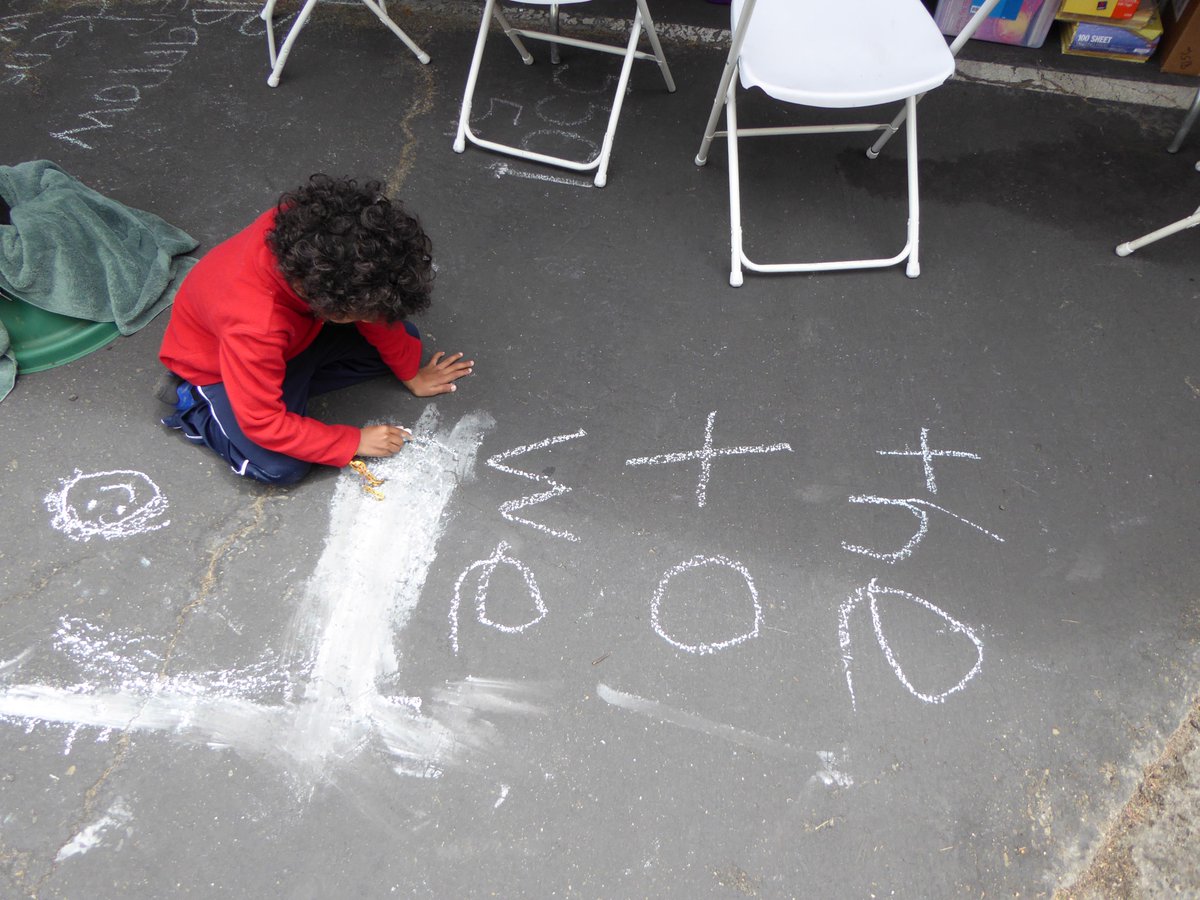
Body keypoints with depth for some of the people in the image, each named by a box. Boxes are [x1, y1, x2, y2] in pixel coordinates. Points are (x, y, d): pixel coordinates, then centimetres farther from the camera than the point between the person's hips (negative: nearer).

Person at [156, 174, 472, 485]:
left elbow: (377, 308, -12)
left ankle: (292, 383, 1)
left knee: (404, 337, -5)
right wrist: (353, 441, -23)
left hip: (296, 326, 6)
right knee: (283, 467, -20)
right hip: (217, 359, -6)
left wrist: (410, 372, 0)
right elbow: (263, 423, -30)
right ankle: (192, 404, 2)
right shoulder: (254, 326, -45)